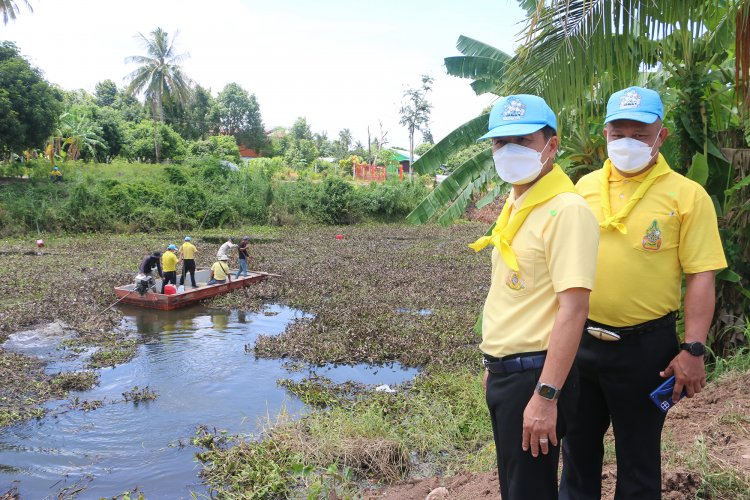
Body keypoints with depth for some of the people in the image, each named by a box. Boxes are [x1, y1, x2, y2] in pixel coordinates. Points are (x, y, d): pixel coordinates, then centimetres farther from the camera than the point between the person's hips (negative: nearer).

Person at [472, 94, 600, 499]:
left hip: (535, 374, -9)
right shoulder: (515, 205, 9)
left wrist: (546, 395, -26)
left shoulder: (565, 210, -18)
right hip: (505, 371, 9)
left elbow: (573, 309, -24)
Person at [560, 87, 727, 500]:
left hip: (644, 346, -3)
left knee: (638, 455, 14)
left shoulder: (686, 195, -7)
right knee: (578, 444, 19)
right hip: (580, 339, 4)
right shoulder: (585, 187, 4)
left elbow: (700, 277, -9)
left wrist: (693, 350, -14)